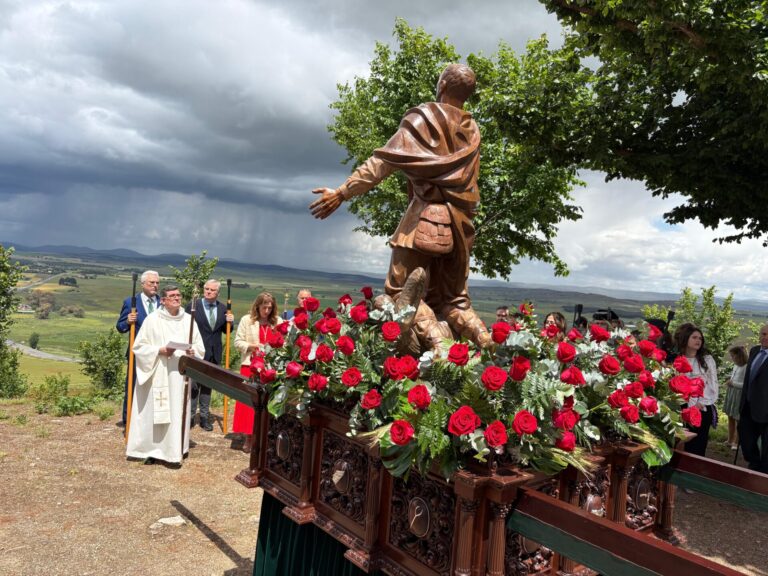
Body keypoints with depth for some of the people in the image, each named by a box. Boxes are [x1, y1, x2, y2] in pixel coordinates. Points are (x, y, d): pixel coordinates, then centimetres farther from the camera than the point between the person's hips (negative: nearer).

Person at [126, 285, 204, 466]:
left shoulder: (188, 320, 7)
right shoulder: (152, 319, -3)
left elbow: (200, 347, 11)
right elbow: (139, 346, -2)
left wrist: (192, 351, -11)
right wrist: (159, 351, -16)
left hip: (180, 374, 3)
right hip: (158, 374, -3)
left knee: (178, 412, 6)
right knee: (154, 412, -1)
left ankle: (175, 449, 15)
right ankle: (152, 450, 10)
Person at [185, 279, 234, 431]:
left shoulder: (223, 308, 6)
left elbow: (225, 330, 11)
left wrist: (229, 322, -8)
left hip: (214, 354, 4)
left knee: (208, 386, 13)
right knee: (193, 385, 3)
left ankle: (205, 417, 22)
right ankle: (190, 416, 14)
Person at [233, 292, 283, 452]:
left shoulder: (278, 322, 4)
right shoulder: (247, 320, 1)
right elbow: (237, 341, 2)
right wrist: (250, 346, -15)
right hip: (251, 365, -1)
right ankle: (248, 436, 12)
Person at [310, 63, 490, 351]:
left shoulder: (424, 117, -1)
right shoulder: (472, 130, 17)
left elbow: (385, 160, -9)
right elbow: (469, 178, 17)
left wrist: (342, 192, -9)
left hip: (426, 215, -6)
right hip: (461, 221, 6)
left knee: (400, 291, -4)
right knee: (453, 298, 16)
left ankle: (437, 345, -24)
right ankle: (488, 345, -1)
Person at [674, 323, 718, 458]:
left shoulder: (707, 359, 6)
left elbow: (713, 384, 3)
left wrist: (701, 403, -8)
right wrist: (691, 406, -7)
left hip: (703, 410, 1)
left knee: (698, 448, 2)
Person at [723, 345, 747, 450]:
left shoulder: (746, 367, -18)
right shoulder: (736, 366, 8)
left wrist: (733, 383, -16)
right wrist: (730, 382, 4)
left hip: (739, 396, -8)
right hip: (731, 393, 8)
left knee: (738, 419, 3)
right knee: (730, 418, 15)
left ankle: (736, 442, 13)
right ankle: (730, 440, 25)